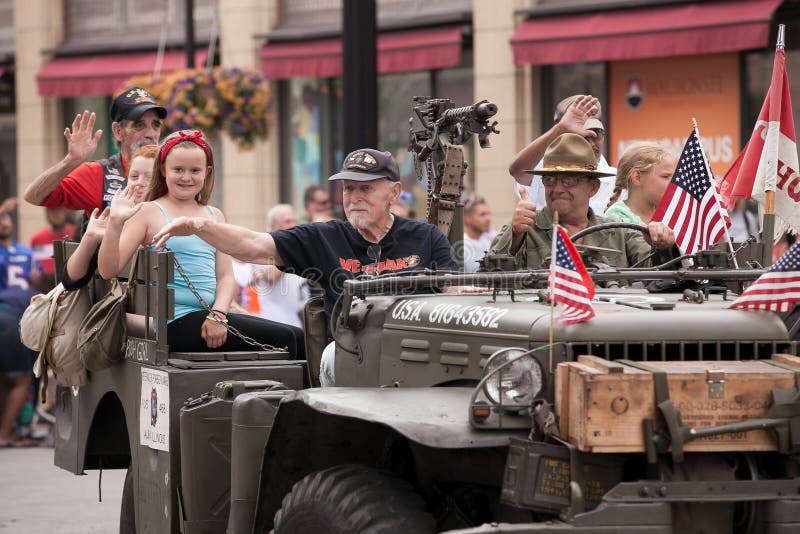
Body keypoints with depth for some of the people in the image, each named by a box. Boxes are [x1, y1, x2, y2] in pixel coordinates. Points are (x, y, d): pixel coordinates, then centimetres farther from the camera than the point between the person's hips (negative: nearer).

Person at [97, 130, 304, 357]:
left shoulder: (215, 216, 18)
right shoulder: (149, 213, 1)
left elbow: (225, 276, 12)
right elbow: (108, 270, -6)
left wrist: (218, 314, -7)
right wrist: (115, 223, -21)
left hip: (211, 317, 6)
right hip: (177, 322, -6)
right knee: (285, 338, -18)